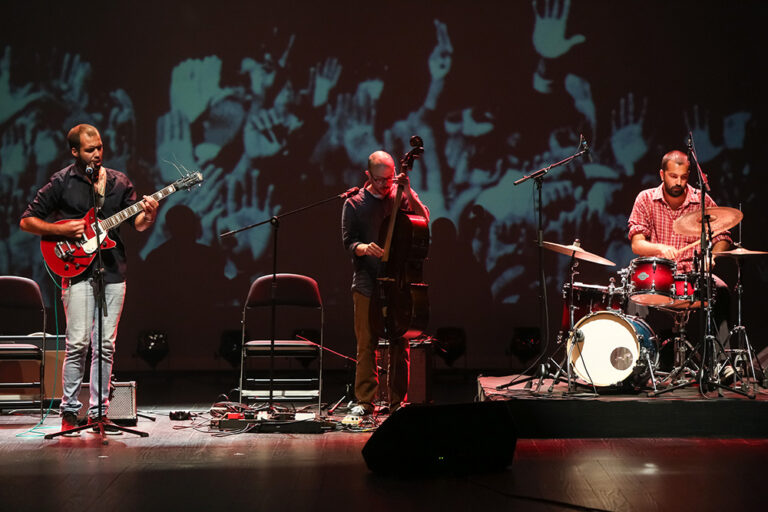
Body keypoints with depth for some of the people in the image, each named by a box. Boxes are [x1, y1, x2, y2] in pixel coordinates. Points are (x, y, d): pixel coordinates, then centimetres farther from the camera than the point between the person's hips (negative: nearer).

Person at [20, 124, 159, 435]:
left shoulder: (119, 182, 12)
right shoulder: (61, 182, 1)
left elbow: (138, 224, 9)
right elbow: (26, 221, 2)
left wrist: (148, 215, -13)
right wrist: (61, 229, -12)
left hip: (113, 271, 4)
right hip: (78, 270, -4)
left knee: (105, 346, 4)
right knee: (78, 343, -9)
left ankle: (99, 411, 11)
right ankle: (69, 411, 1)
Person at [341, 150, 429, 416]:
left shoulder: (401, 196, 9)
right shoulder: (354, 204, 6)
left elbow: (424, 220, -4)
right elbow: (349, 242, 3)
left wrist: (408, 193, -14)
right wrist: (364, 248, -18)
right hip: (367, 282, -1)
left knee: (400, 343, 1)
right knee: (366, 343, -3)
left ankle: (398, 401, 10)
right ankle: (365, 400, 5)